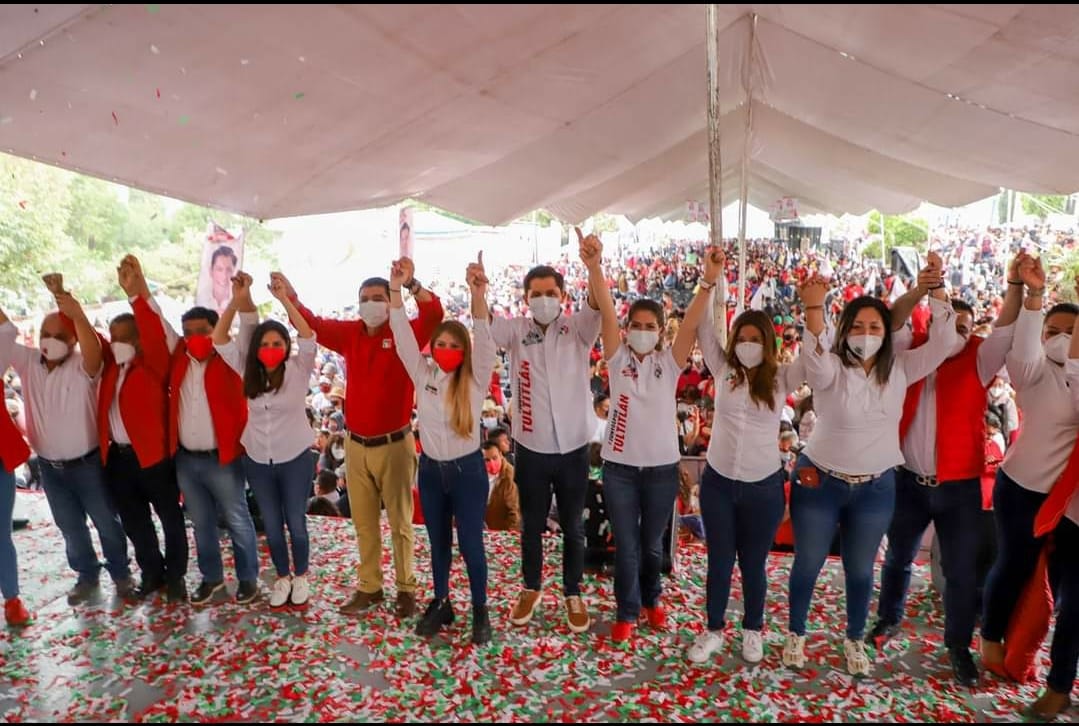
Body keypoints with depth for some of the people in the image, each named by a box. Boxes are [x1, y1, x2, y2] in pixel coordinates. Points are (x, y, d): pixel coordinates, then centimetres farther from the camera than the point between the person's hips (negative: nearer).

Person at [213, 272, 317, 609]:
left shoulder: (298, 370, -10)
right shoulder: (248, 371, 0)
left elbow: (309, 337, -26)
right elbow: (219, 339, -8)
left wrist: (284, 299, -32)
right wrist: (237, 300, -20)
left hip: (295, 459, -3)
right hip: (257, 461, 3)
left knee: (296, 522, 9)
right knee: (271, 525, 14)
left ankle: (301, 576, 30)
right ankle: (282, 577, 33)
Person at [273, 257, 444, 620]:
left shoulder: (405, 334, -7)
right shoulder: (349, 333, 5)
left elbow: (434, 315, -23)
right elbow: (313, 324, 6)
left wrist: (411, 283, -37)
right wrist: (290, 297, -11)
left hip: (394, 444, -4)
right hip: (356, 444, 4)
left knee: (400, 521, 8)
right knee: (364, 522, 15)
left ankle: (406, 588, 21)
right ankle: (369, 587, 29)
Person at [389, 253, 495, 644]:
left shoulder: (475, 379, -10)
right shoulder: (423, 374, -1)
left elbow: (484, 340, -25)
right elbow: (403, 336, -8)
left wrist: (478, 296, -42)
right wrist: (396, 290, -21)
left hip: (468, 469, -3)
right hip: (430, 468, 3)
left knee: (471, 544, 6)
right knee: (438, 543, 18)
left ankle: (480, 610, 25)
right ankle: (441, 603, 35)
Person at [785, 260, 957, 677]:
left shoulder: (899, 369, -2)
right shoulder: (830, 369, -14)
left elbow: (942, 343, -11)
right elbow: (814, 357, -36)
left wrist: (937, 288, -22)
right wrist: (814, 308, -51)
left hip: (876, 487, 3)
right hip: (820, 482, -2)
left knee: (861, 570, 17)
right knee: (807, 565, 12)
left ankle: (855, 640, 39)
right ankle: (796, 635, 33)